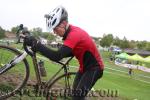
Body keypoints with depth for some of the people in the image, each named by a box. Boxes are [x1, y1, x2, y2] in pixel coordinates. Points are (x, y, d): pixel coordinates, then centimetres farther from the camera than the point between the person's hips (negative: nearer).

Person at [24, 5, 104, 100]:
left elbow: (57, 56, -40)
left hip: (94, 68, -9)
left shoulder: (74, 34, -30)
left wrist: (35, 44, -40)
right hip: (84, 66, 9)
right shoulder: (71, 32, -1)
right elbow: (71, 52, 8)